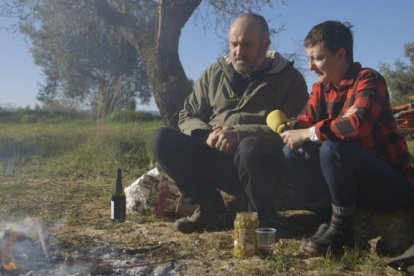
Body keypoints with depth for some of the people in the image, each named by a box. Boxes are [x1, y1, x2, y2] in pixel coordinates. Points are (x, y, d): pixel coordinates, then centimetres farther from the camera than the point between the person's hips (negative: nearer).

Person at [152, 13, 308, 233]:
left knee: (251, 148, -38)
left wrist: (240, 135, -24)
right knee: (163, 139, -16)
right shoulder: (214, 73, 13)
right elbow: (187, 116, 12)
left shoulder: (289, 78, 3)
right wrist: (206, 135, -12)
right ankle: (210, 208, -7)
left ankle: (261, 217, -10)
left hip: (260, 162, -3)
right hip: (215, 161, 4)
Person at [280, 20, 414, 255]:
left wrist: (309, 134, -27)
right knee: (292, 154, -7)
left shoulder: (368, 79, -17)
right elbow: (305, 124, 1)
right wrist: (286, 128, -21)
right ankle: (329, 215, 0)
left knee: (333, 148, -32)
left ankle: (342, 227, -13)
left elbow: (358, 124, -36)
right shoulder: (321, 87, 6)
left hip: (392, 183, -7)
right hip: (354, 178, 7)